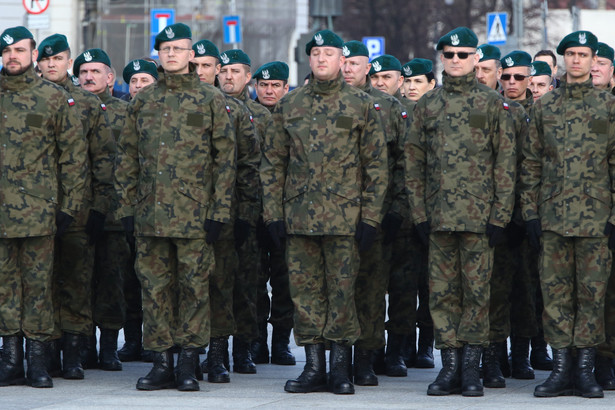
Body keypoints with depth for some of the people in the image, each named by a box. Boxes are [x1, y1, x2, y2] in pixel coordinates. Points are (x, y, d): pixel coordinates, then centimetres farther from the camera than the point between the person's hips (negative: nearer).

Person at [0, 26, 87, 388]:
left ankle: (38, 359, 5)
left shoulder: (55, 98, 4)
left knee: (38, 284, 0)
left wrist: (70, 206, -2)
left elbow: (75, 155, 3)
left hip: (38, 211, -2)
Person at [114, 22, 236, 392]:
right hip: (150, 215, 3)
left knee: (194, 287, -1)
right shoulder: (142, 101, 11)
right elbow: (127, 157, 14)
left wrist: (219, 211, -7)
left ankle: (188, 363, 6)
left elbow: (226, 157, -1)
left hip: (194, 216, -3)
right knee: (155, 287, 4)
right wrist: (127, 207, 6)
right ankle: (162, 363, 10)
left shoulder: (211, 100, 2)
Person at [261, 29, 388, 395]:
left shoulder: (361, 105, 2)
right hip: (298, 219, 3)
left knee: (342, 291, -1)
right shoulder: (289, 105, 10)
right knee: (305, 292, 4)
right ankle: (314, 367, 11)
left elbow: (376, 165, 1)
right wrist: (273, 212, 4)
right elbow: (273, 162, 11)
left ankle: (341, 368, 8)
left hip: (344, 219, -3)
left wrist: (370, 217, -5)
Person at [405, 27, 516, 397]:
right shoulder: (427, 105, 10)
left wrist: (500, 217, -6)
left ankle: (471, 366, 6)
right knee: (442, 292, 3)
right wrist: (420, 213, 3)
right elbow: (414, 162, 11)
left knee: (477, 291, 0)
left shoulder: (494, 104, 2)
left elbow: (506, 164, 0)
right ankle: (451, 365, 9)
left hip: (479, 216, -3)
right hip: (439, 217, 3)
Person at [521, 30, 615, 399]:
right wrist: (531, 212, 3)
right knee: (556, 292, 2)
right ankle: (562, 367, 7)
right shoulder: (545, 106, 10)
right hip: (553, 217, 2)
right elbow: (531, 163, 11)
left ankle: (585, 369, 6)